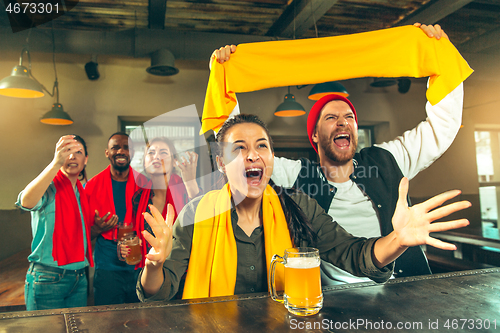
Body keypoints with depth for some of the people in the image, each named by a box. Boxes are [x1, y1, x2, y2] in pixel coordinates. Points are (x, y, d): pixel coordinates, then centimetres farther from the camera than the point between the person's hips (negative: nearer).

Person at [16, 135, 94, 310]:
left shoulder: (82, 193, 11)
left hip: (79, 278, 7)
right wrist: (56, 163, -46)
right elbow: (26, 202, -36)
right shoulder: (49, 187, -10)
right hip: (48, 279, -6)